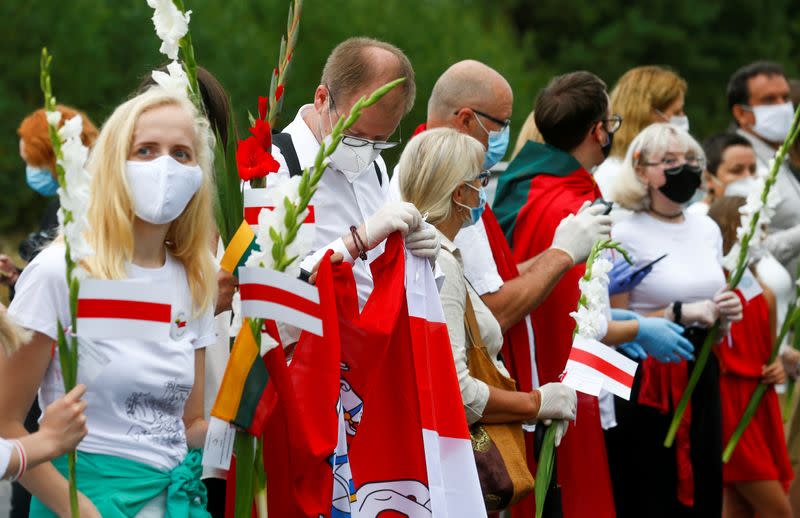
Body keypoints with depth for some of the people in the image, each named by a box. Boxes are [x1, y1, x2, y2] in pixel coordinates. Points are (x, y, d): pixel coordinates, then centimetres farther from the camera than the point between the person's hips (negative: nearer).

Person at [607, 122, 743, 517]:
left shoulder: (707, 229, 12)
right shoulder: (624, 235, -9)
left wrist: (723, 315, 1)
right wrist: (683, 313, -19)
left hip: (701, 380, 6)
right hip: (645, 385, -6)